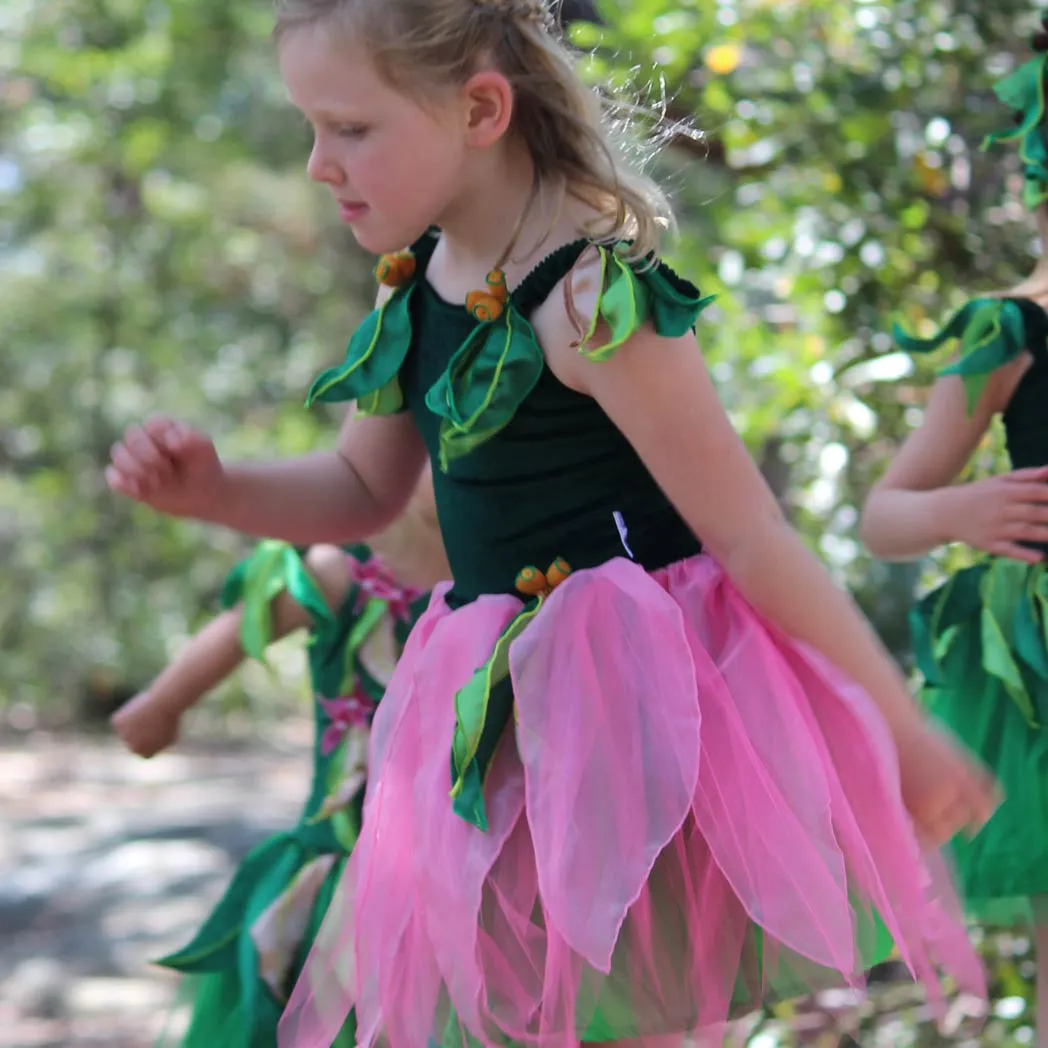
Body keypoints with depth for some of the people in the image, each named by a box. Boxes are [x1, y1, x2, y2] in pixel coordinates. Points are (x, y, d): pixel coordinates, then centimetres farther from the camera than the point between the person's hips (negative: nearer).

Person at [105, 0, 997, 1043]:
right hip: (507, 714, 8)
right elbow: (364, 488, 19)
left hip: (637, 707, -8)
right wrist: (212, 489, 0)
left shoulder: (593, 299, -21)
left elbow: (750, 537, -17)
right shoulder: (411, 283, 4)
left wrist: (904, 735, -11)